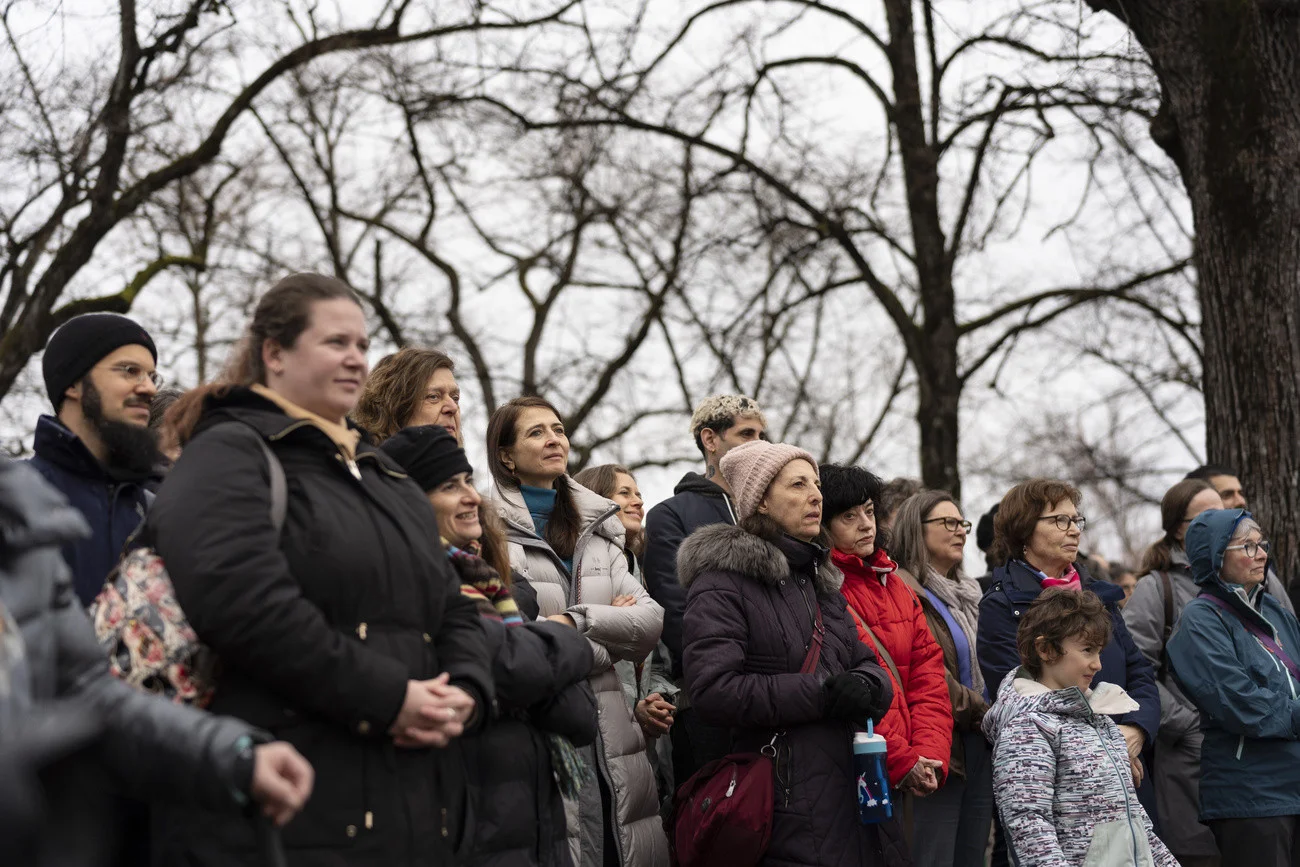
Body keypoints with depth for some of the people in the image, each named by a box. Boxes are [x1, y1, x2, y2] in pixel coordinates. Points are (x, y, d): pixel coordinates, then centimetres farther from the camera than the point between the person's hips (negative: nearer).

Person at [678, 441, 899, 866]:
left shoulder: (821, 579, 20)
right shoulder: (723, 583, -8)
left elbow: (866, 663, 18)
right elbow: (713, 691, -19)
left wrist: (866, 685, -8)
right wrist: (821, 694, -19)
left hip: (845, 793, 8)